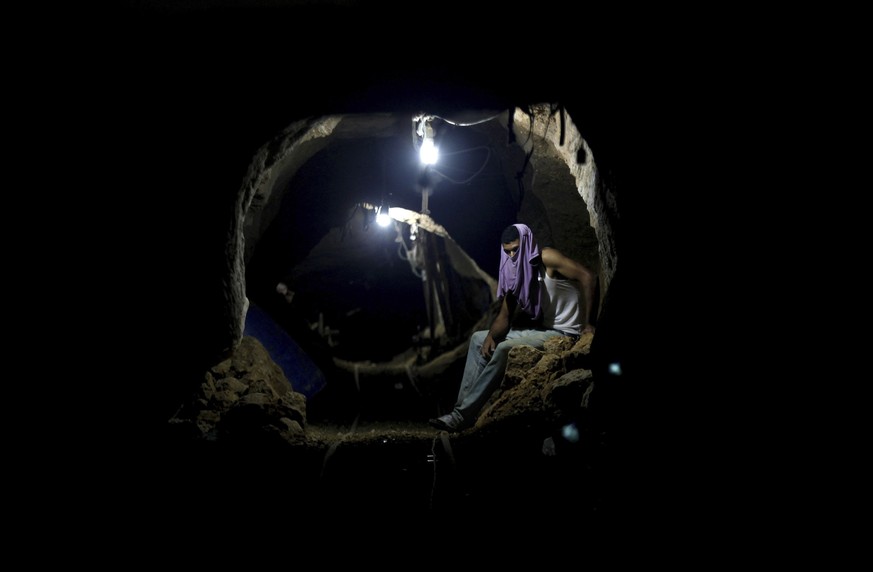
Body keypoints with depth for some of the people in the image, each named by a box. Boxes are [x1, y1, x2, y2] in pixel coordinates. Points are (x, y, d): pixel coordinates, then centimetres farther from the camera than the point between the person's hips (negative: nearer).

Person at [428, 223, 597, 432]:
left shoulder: (546, 258, -14)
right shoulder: (514, 274, 8)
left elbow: (587, 276, -22)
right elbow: (504, 316, 5)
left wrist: (587, 323, -19)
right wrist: (490, 336, -17)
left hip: (564, 332, -9)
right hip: (543, 329, 9)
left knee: (504, 349, -27)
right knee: (478, 339, 6)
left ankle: (464, 415, -21)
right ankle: (463, 404, -2)